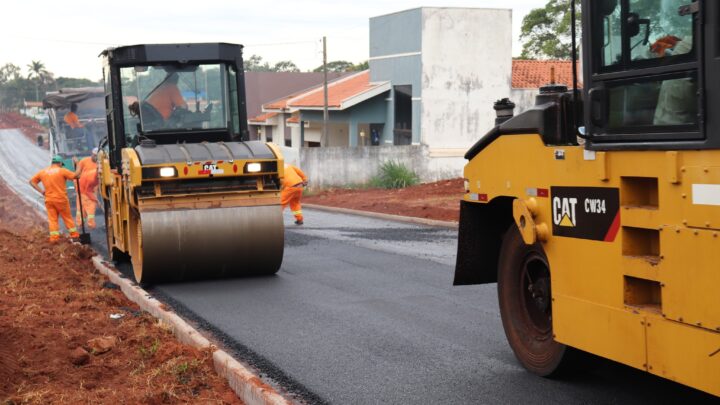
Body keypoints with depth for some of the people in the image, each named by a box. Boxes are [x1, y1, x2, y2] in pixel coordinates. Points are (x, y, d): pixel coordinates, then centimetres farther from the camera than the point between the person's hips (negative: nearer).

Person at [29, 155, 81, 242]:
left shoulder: (43, 172, 7)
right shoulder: (62, 171, -7)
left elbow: (32, 181, 10)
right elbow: (76, 176, -11)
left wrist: (41, 191, 5)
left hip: (49, 199, 3)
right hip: (61, 199, -3)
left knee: (52, 219, 6)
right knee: (67, 217, 9)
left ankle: (54, 236, -2)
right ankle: (74, 234, 14)